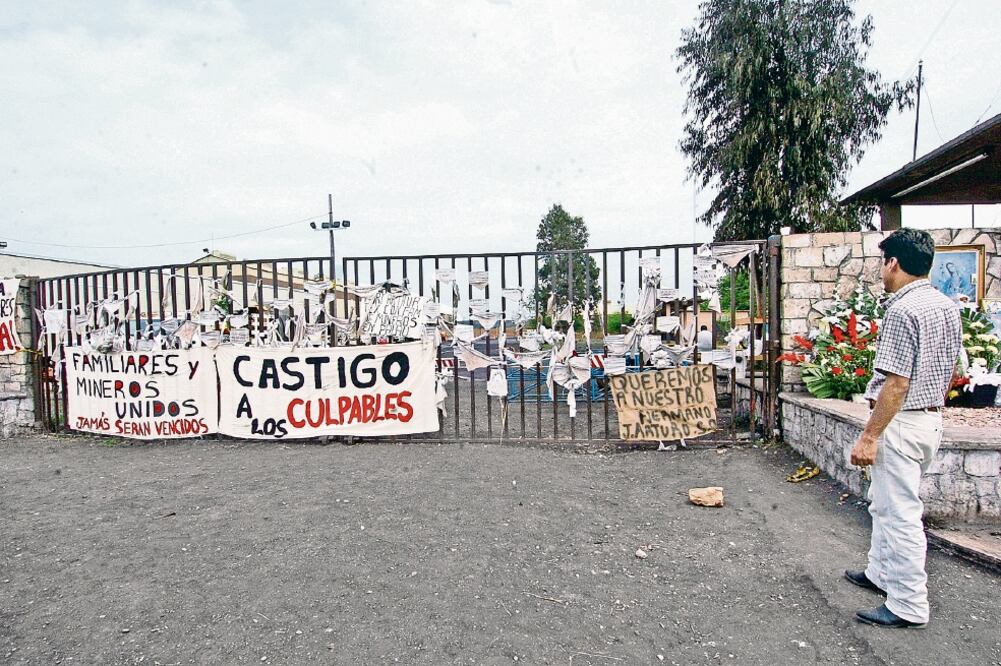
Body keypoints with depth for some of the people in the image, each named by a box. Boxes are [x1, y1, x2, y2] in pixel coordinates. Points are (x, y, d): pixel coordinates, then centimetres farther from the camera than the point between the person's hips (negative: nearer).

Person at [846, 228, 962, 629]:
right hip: (932, 419, 10)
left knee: (900, 513, 0)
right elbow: (948, 373, 16)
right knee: (884, 502, 22)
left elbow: (896, 384, -23)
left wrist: (869, 436, -19)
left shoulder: (902, 310, -20)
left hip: (902, 422, -10)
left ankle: (909, 607, 11)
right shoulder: (949, 307, 10)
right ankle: (881, 573, 36)